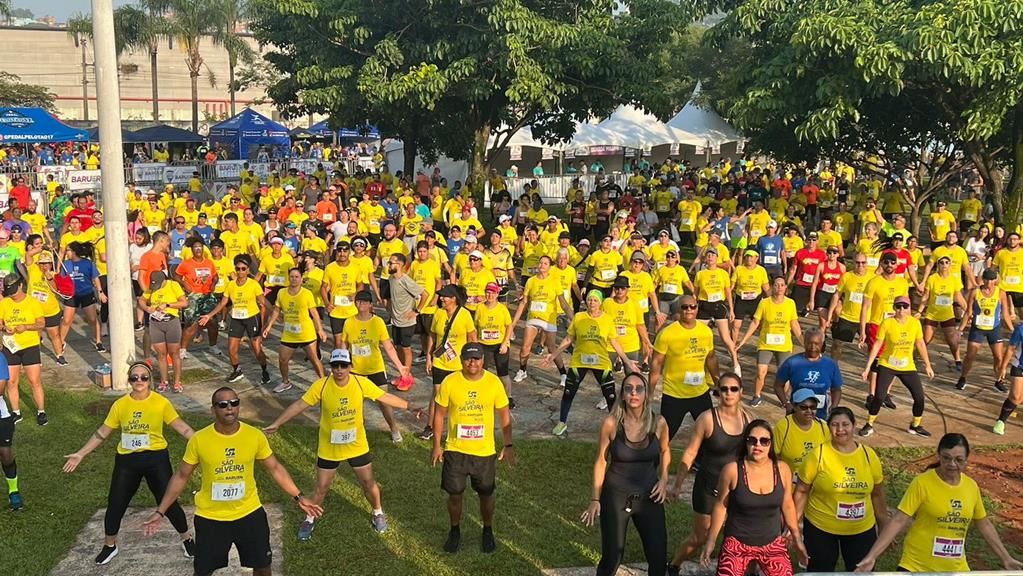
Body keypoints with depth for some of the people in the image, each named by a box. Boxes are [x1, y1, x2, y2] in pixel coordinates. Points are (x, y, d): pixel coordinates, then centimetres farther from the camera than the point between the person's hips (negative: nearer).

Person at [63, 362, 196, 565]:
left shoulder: (161, 403, -10)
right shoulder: (120, 405, -4)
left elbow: (182, 427, -8)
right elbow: (102, 433, 4)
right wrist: (80, 454, 3)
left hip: (155, 458, -2)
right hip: (127, 460, 2)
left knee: (168, 501, 3)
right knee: (115, 503, 8)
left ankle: (187, 539, 25)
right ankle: (109, 545, 32)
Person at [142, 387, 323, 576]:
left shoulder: (255, 436, -11)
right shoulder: (199, 440, -14)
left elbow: (275, 468, 1)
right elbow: (181, 477, -3)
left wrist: (299, 497, -2)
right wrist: (160, 511, -5)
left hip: (249, 513, 1)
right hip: (210, 518, -1)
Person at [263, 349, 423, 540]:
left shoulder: (361, 383, -16)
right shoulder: (321, 385, -20)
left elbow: (386, 397, -6)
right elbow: (299, 405, -14)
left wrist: (410, 407, -7)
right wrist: (276, 424, -16)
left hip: (357, 446, 1)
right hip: (329, 449, -1)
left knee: (368, 483, 15)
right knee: (321, 488, 10)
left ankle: (378, 513, 41)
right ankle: (310, 519, 34)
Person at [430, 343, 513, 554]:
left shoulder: (494, 382, -11)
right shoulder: (449, 382, -12)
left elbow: (505, 415, 0)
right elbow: (439, 414, -1)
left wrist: (508, 445, -1)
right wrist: (436, 445, -1)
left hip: (485, 451, 0)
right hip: (455, 450, 0)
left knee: (486, 494, 13)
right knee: (454, 494, 11)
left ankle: (488, 531, 37)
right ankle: (455, 531, 35)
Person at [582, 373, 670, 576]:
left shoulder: (658, 423, -7)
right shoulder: (611, 423, -13)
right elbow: (601, 461, -3)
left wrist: (664, 479, 0)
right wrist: (595, 500, -1)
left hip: (649, 497, 2)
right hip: (616, 497, -2)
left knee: (658, 556, 4)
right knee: (612, 557, 2)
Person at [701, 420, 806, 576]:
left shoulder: (782, 469, -5)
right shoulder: (732, 470, -13)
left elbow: (787, 505, 9)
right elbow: (721, 505, -1)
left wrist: (797, 539, 16)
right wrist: (711, 541, 3)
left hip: (773, 543, 2)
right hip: (737, 544, -2)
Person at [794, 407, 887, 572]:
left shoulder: (869, 455, -3)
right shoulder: (817, 455, -13)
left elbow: (877, 496, 7)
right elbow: (802, 491, -6)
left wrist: (885, 529, 11)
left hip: (862, 530, 2)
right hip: (820, 529, -2)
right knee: (820, 570, 11)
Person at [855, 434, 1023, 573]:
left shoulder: (971, 486, 2)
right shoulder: (922, 483, -13)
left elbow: (984, 524, 16)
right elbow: (898, 521, -15)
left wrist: (1006, 559, 18)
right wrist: (872, 556, -22)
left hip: (955, 568, 4)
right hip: (916, 566, -4)